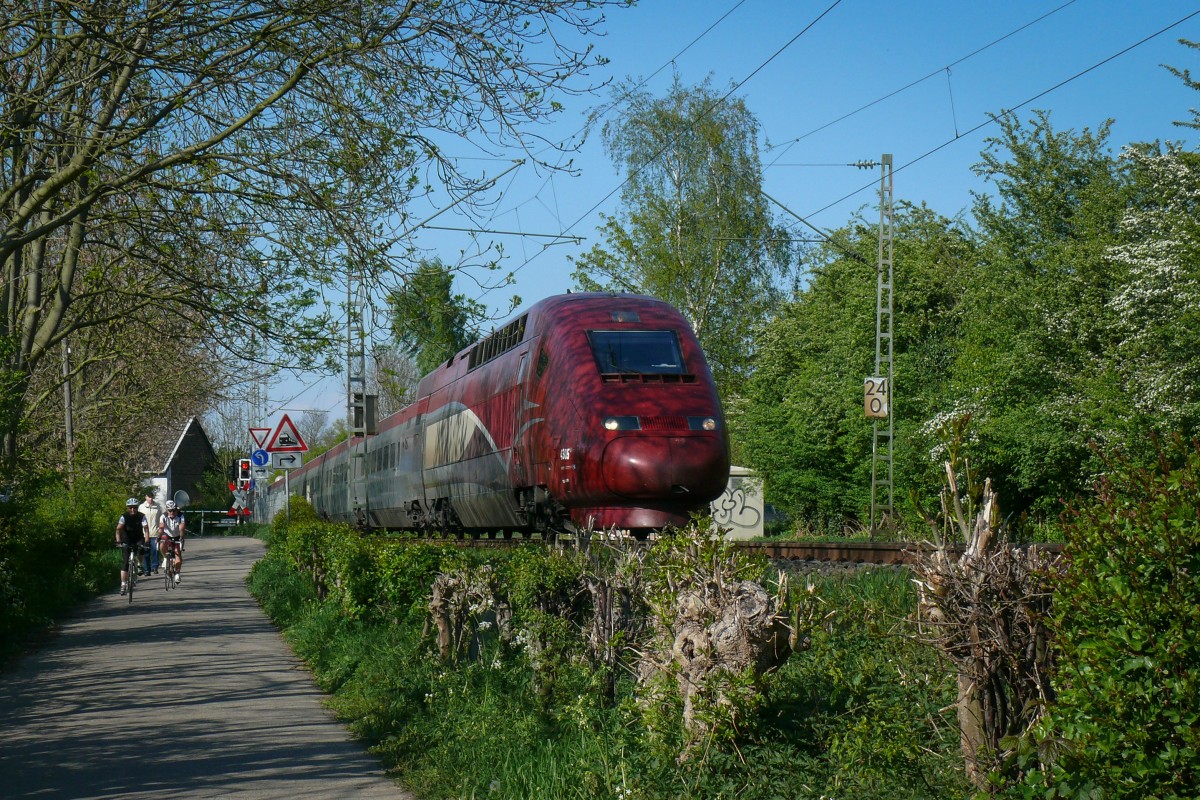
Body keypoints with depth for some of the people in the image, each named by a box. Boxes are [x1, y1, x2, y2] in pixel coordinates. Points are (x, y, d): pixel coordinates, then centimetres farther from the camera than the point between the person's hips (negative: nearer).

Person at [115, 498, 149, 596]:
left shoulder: (141, 516, -13)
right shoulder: (124, 517, -14)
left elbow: (146, 528, -23)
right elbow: (119, 529, -25)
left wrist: (147, 540, -39)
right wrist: (118, 540, -41)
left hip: (138, 539, 1)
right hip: (127, 541, -1)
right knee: (125, 562, -10)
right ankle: (123, 584, -9)